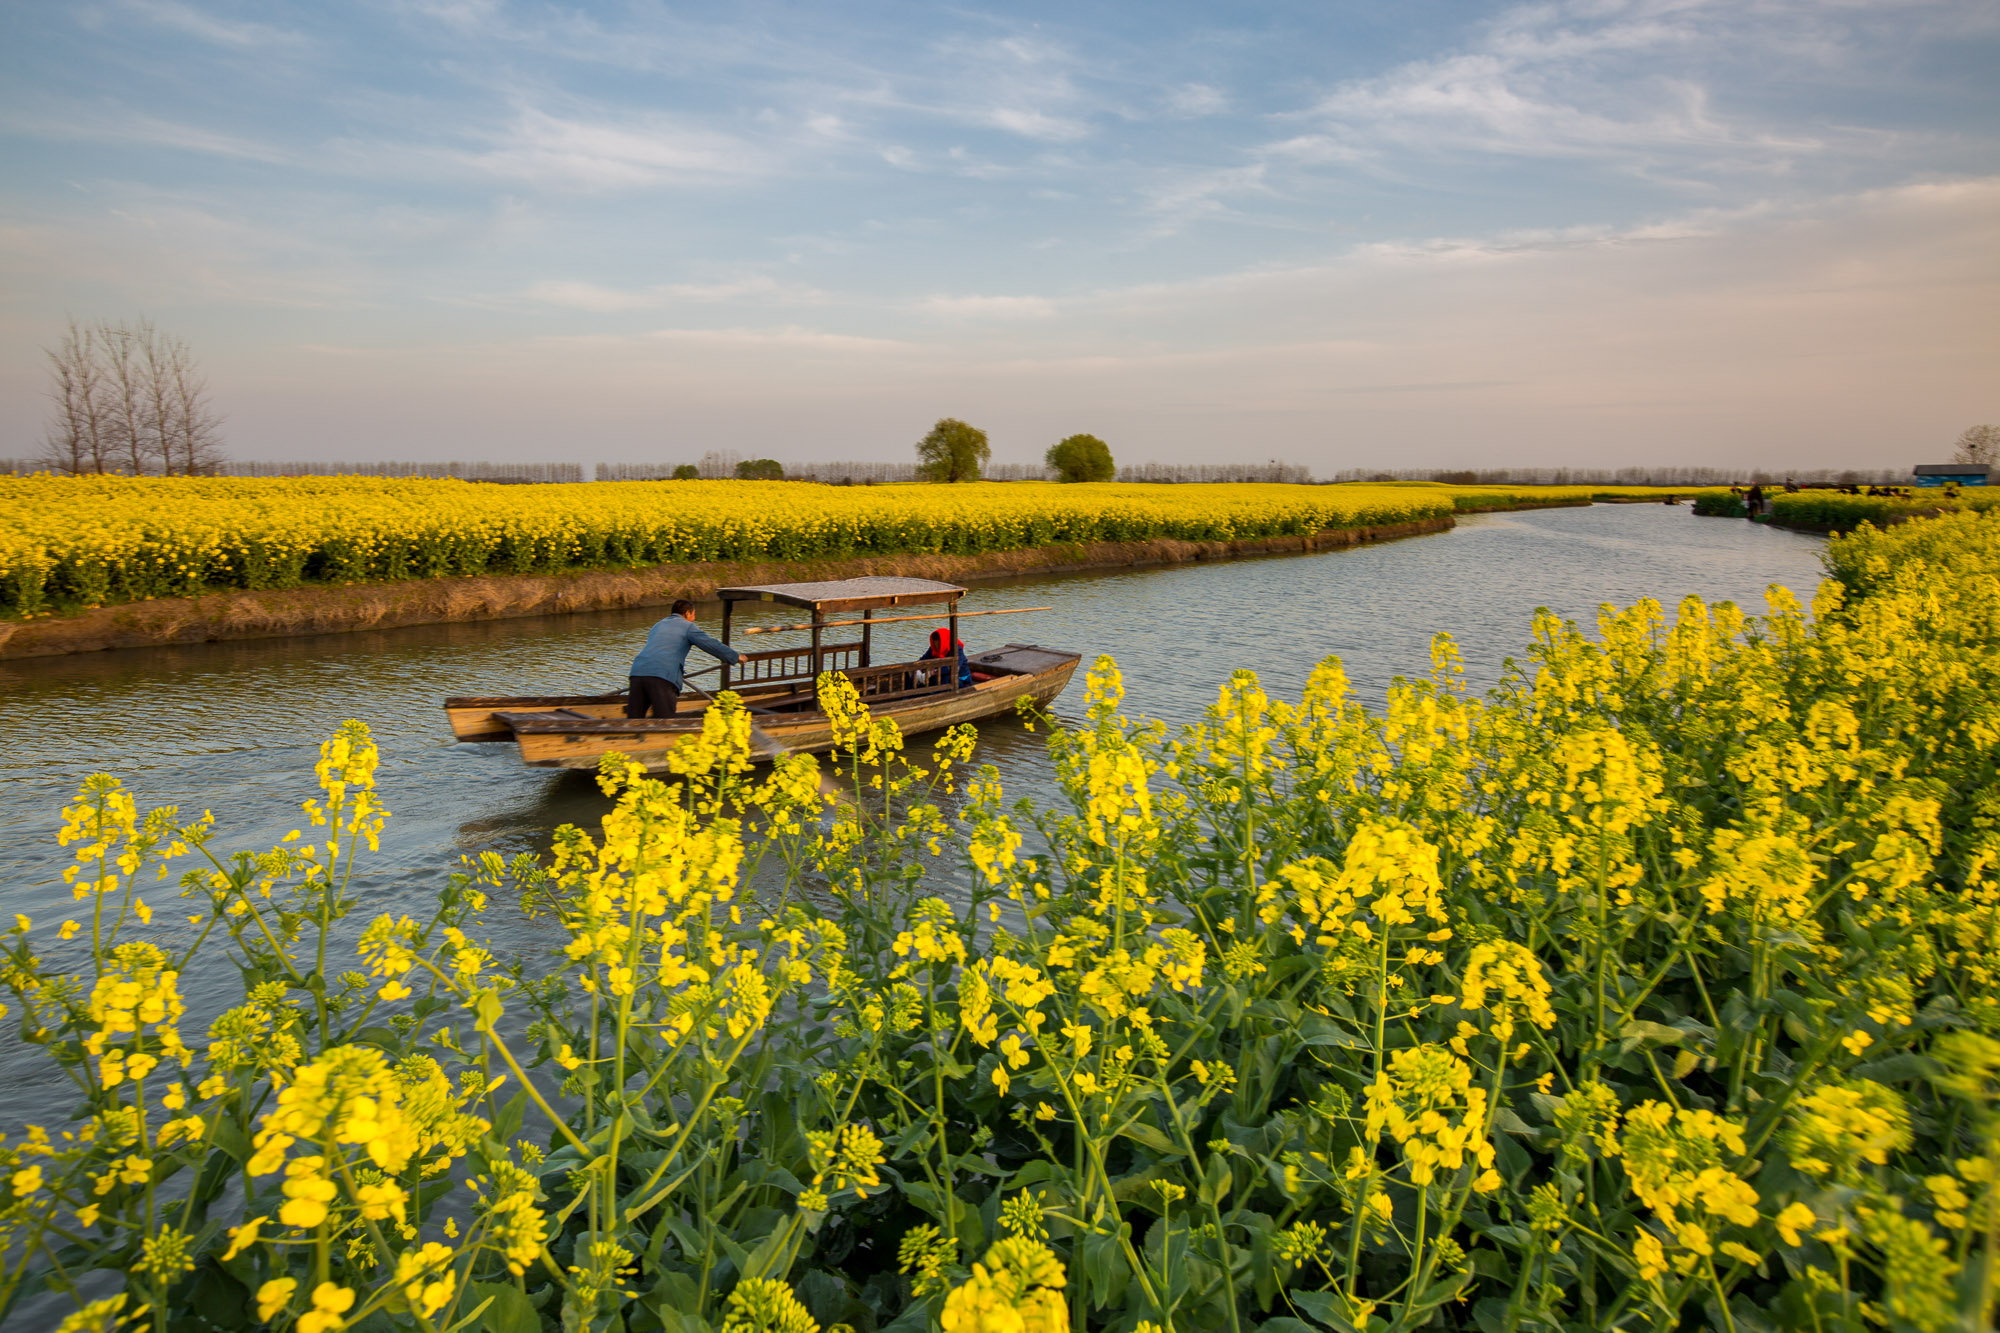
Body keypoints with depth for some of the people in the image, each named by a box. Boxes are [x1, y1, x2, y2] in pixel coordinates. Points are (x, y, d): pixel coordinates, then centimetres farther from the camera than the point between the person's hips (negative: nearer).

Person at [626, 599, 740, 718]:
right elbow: (711, 645, 7)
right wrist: (736, 656, 16)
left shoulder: (657, 626, 32)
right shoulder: (687, 626, 12)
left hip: (637, 672, 6)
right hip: (662, 676, -6)